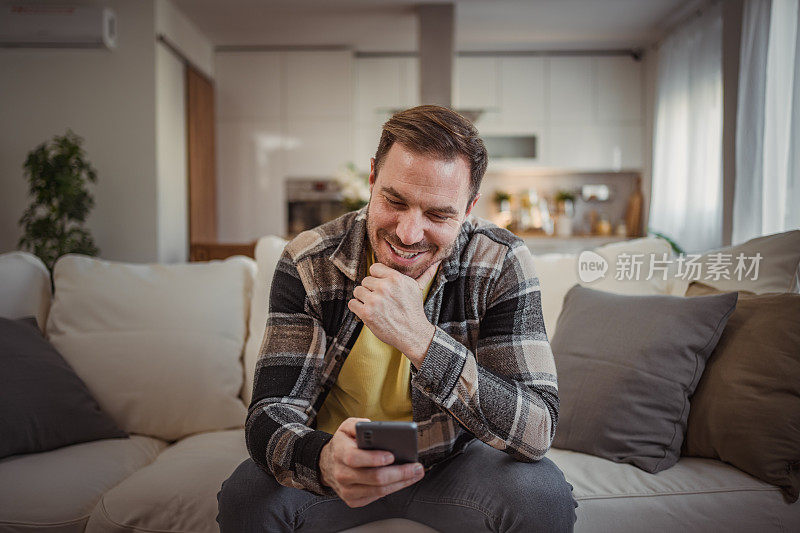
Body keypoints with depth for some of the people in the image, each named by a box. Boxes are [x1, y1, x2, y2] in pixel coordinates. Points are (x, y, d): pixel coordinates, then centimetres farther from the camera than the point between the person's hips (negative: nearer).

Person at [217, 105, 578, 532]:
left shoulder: (502, 263, -19)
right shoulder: (307, 264, -17)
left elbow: (537, 432, -26)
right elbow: (271, 413, -21)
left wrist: (419, 339, -39)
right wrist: (325, 461, -46)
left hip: (453, 459, 0)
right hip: (340, 455, 1)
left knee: (544, 497, -27)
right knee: (245, 498, -26)